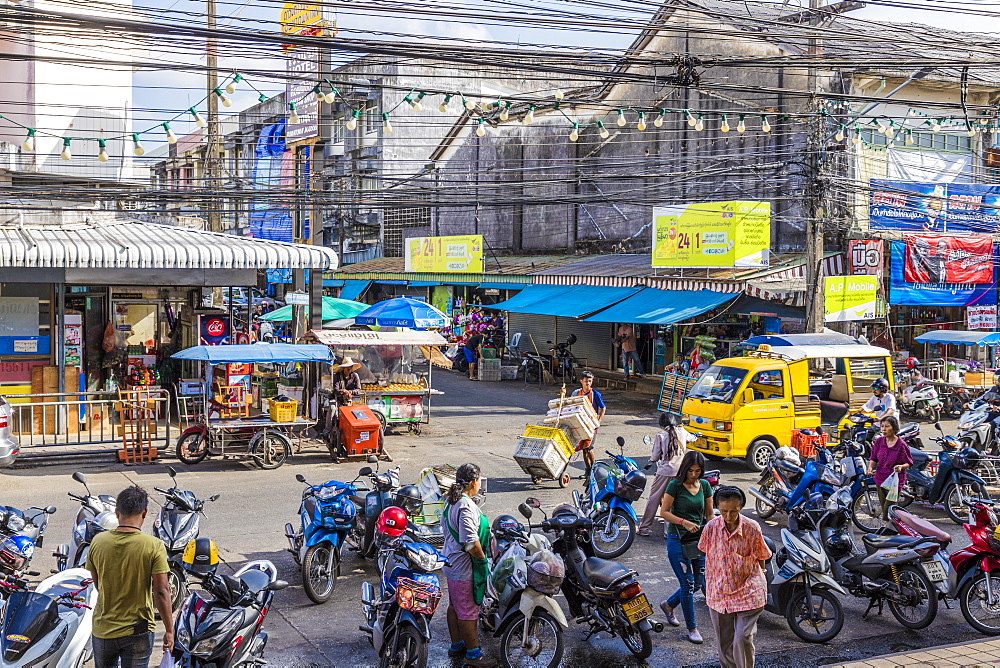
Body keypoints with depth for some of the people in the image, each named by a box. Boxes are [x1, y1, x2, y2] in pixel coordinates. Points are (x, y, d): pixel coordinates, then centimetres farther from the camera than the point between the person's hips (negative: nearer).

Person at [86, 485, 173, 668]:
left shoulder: (98, 542, -7)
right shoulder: (154, 546, -17)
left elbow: (97, 585, 5)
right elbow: (161, 592, -16)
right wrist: (169, 630, -7)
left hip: (103, 628, 3)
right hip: (138, 631, -3)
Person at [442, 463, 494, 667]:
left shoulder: (451, 501, 7)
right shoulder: (466, 506, -25)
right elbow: (471, 542, -28)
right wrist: (482, 559, -14)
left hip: (452, 564, 10)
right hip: (465, 567, -10)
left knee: (454, 606, 20)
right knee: (468, 611, 0)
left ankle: (456, 645, 33)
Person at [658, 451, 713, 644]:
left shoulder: (705, 486, 5)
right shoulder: (675, 485, -10)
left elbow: (710, 514, 12)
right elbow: (664, 512, -9)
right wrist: (684, 522, -20)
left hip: (699, 539, 6)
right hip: (678, 540, -6)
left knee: (699, 583, 10)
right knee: (687, 583, -5)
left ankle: (668, 605, 35)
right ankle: (692, 628, 9)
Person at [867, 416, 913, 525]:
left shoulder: (901, 445, -12)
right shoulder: (879, 441, 2)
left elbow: (909, 463, -4)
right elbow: (873, 458, 11)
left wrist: (901, 466, -25)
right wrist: (870, 467, -8)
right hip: (880, 478, 5)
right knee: (884, 508, 13)